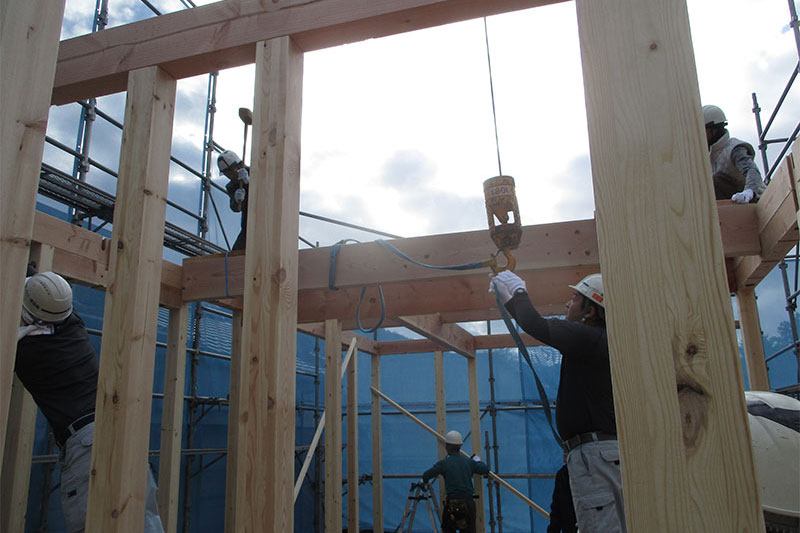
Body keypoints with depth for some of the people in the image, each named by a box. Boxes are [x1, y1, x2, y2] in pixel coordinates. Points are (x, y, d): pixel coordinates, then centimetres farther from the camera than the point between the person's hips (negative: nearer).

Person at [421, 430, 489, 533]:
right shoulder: (469, 462, 5)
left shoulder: (444, 463, -6)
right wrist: (478, 461, 34)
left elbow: (426, 475, -2)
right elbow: (486, 470, 15)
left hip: (452, 504, -3)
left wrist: (424, 480, 22)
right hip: (468, 503, 3)